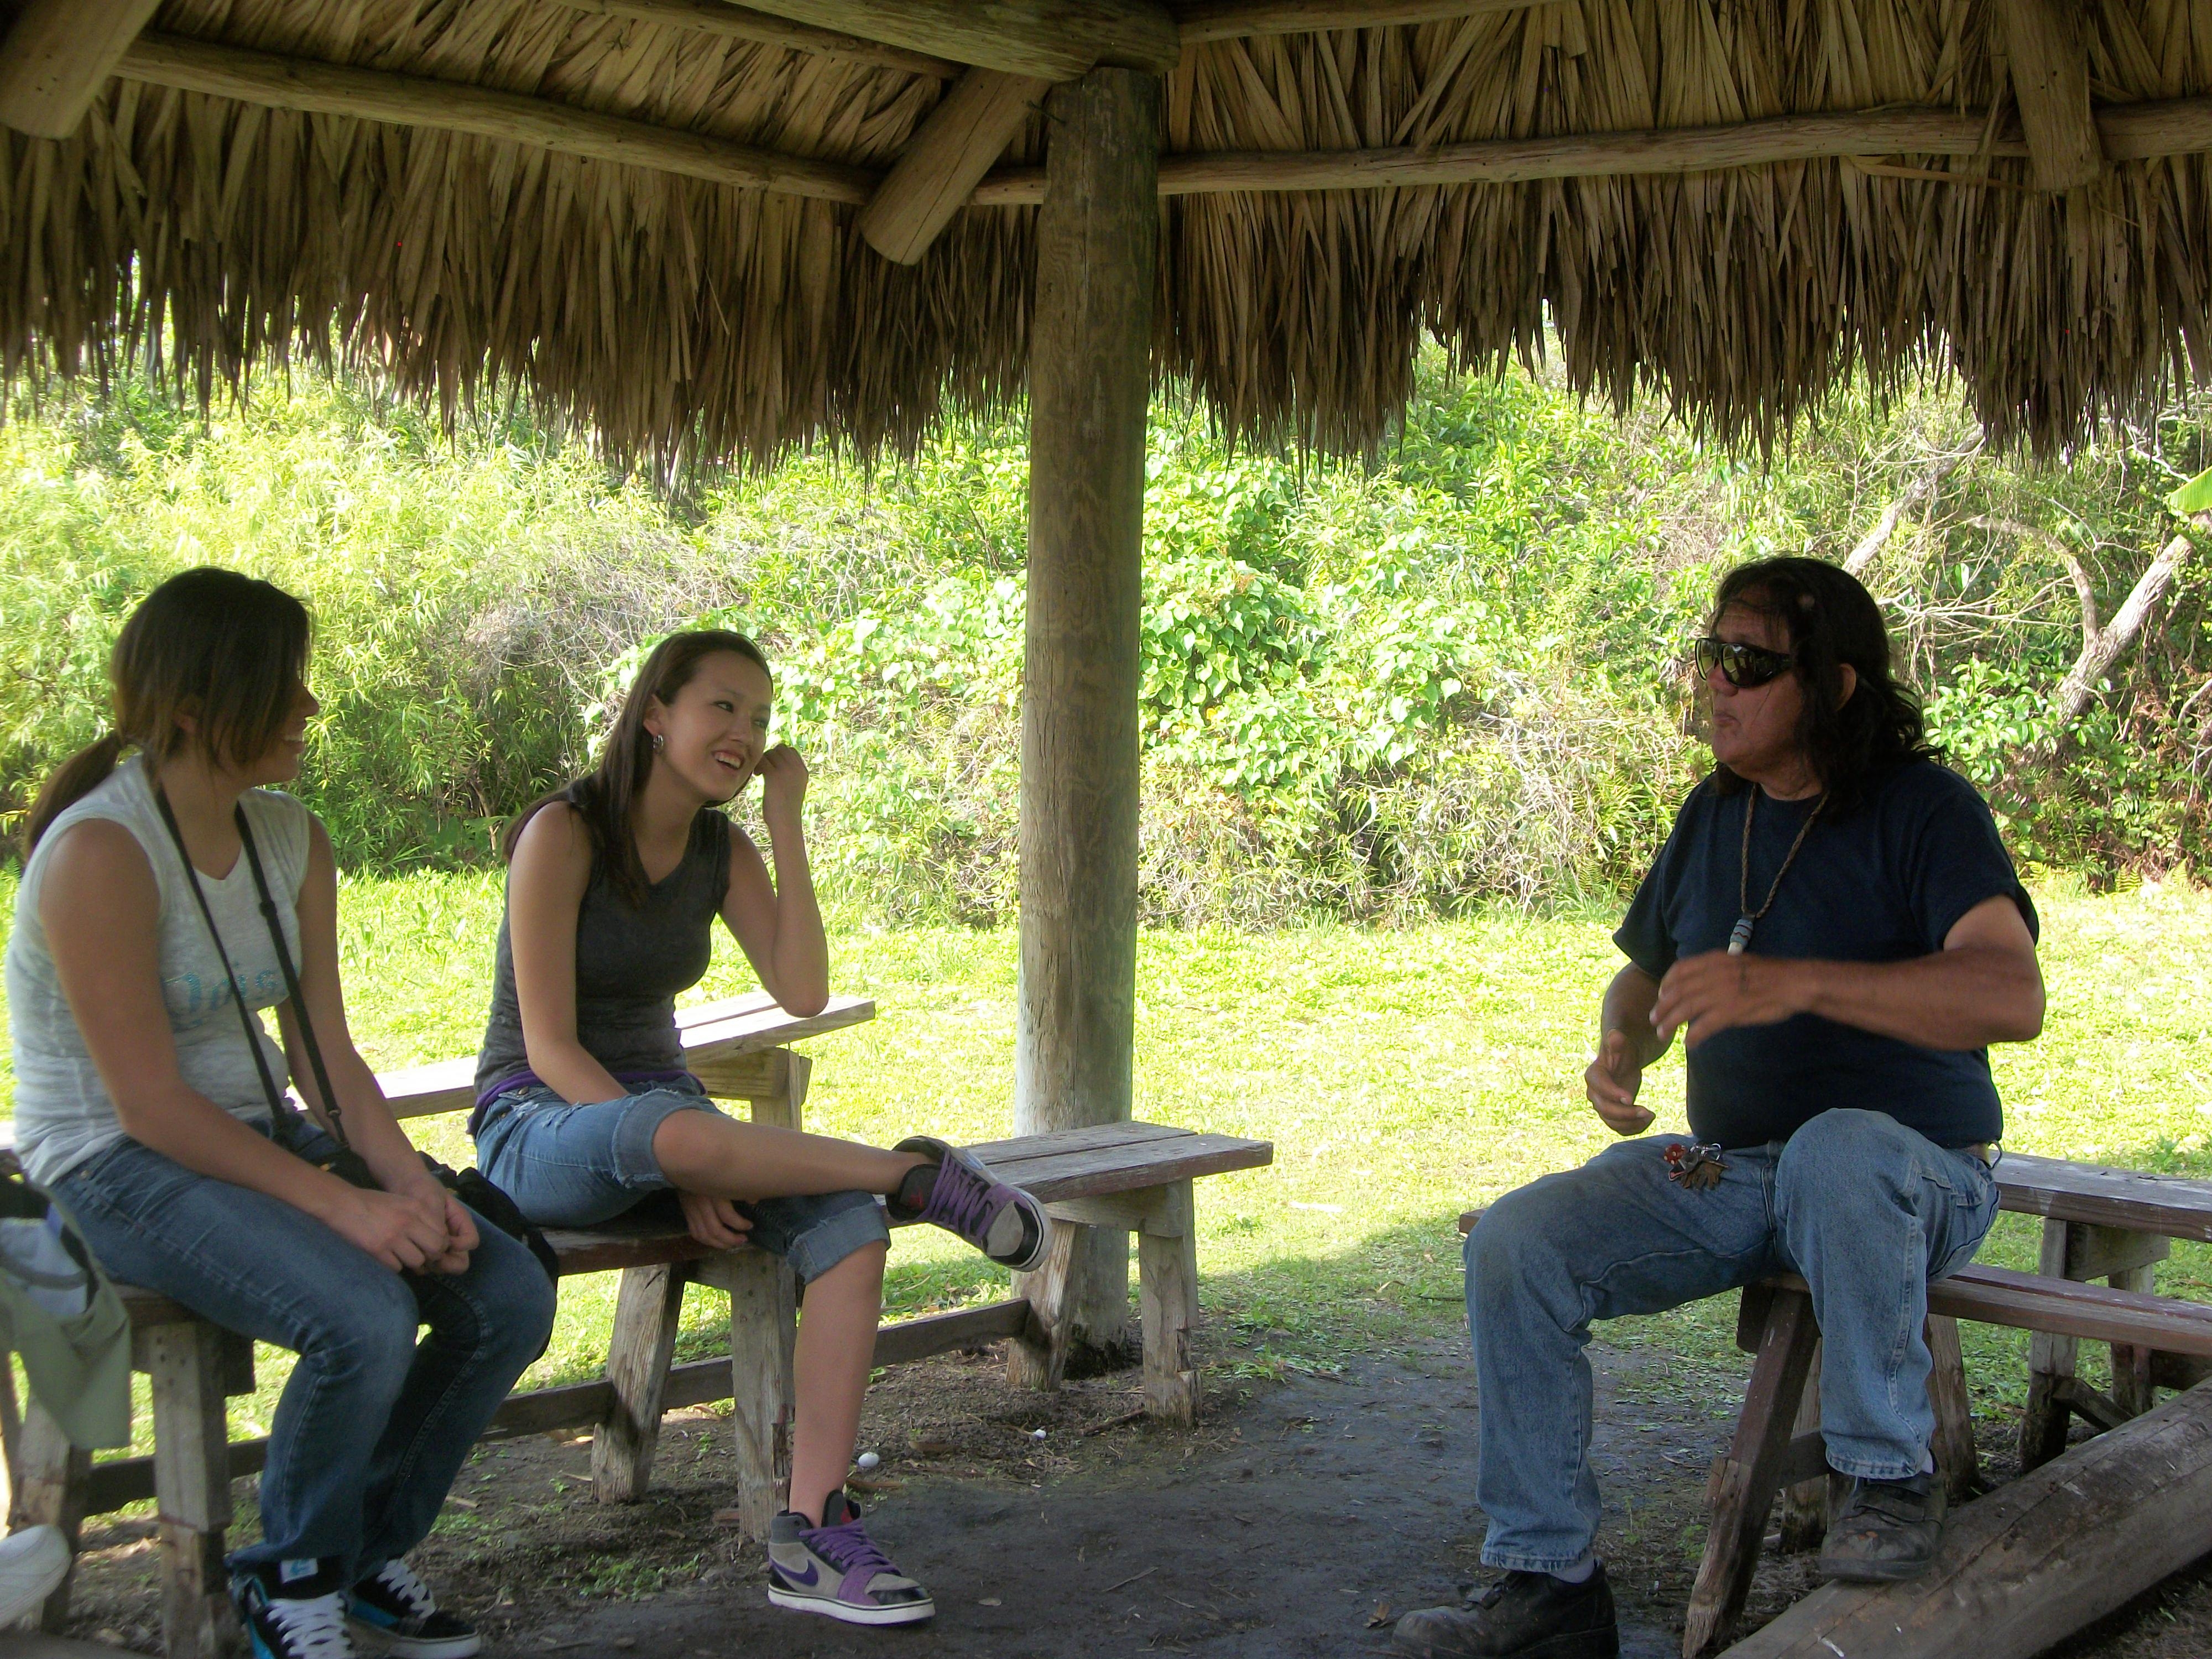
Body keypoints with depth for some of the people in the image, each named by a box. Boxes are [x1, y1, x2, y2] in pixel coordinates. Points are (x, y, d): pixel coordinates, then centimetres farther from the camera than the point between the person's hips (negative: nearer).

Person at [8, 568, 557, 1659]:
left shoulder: (291, 838, 5)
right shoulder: (99, 853, -19)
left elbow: (326, 1055, 5)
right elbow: (151, 1106, -22)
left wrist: (410, 1183, -12)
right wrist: (340, 1204, -26)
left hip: (260, 1137, 8)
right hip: (119, 1168, -8)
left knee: (510, 1293, -10)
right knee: (365, 1317, -31)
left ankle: (370, 1552, 11)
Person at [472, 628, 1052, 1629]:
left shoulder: (722, 850, 7)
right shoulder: (563, 834, -13)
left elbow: (804, 993, -6)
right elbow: (549, 1045, -17)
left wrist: (787, 826, -8)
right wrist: (685, 1170, -26)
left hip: (662, 1111, 6)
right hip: (539, 1126, -6)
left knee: (850, 1227, -24)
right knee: (667, 1126, -44)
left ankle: (813, 1538, -25)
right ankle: (920, 1174, -25)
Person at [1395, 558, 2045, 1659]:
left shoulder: (1922, 808, -12)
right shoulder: (1714, 814, 9)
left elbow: (2012, 996, -29)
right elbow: (1645, 974, 23)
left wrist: (1797, 982, -40)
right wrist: (1620, 1049, -3)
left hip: (1912, 1176, -6)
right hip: (1725, 1173, 6)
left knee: (1838, 1149, -42)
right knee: (1515, 1244, -15)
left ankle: (1891, 1478, -19)